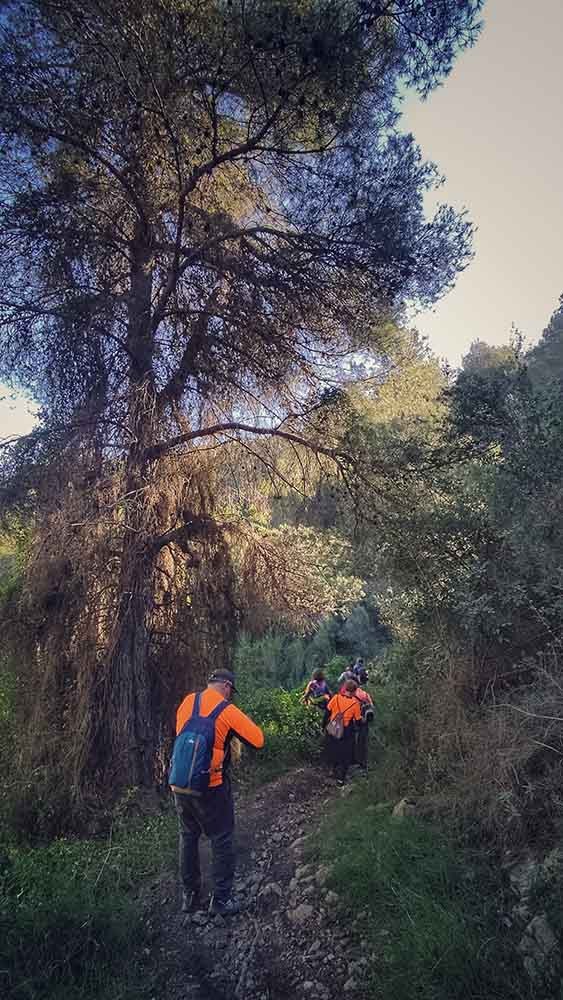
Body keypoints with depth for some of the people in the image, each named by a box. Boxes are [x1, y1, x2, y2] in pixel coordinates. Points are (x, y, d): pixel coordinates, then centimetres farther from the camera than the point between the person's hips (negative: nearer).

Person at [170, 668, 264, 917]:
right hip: (211, 787, -5)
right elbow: (258, 740, -12)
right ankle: (221, 899, 19)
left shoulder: (187, 701, 1)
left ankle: (189, 895, 32)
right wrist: (245, 722, 5)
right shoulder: (228, 711, -13)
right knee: (222, 841, 12)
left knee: (188, 838, 21)